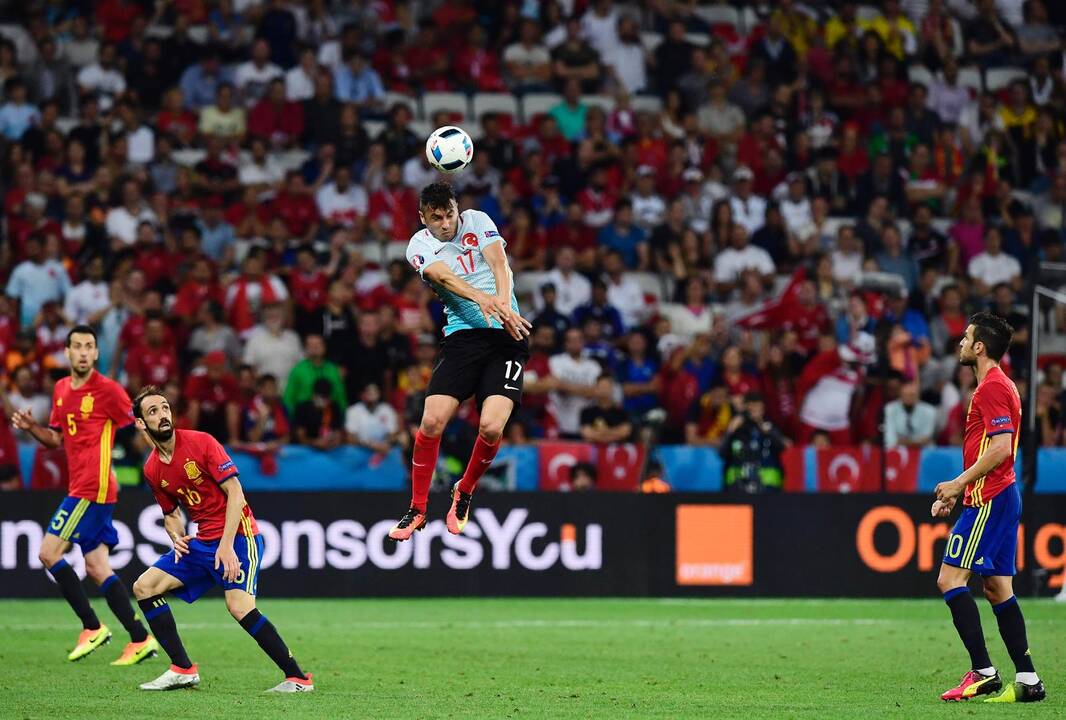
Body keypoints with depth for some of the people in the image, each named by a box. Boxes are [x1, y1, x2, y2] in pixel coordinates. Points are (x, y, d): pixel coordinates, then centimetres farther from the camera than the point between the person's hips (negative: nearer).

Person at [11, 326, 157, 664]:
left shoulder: (108, 389, -10)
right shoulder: (61, 389, 14)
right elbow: (56, 438, 22)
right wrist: (31, 427, 4)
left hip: (94, 488, -8)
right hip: (80, 487, 8)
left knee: (49, 553, -9)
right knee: (96, 567, 7)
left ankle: (92, 627, -3)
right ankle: (140, 640, 8)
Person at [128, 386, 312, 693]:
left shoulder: (201, 443, -12)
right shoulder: (152, 469, 6)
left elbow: (235, 493, -15)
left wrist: (227, 545, -22)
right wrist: (177, 536, -4)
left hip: (236, 534, -7)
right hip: (201, 540, 7)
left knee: (240, 606, -25)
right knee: (144, 587, 0)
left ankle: (297, 678, -18)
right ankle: (183, 670, 2)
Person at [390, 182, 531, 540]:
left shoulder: (477, 221, 7)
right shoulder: (420, 246, 3)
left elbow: (500, 265, -7)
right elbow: (445, 277, -17)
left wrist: (504, 307, -28)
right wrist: (481, 298, -38)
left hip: (506, 336, 0)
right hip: (462, 335, 0)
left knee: (491, 426, -18)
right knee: (432, 421, -15)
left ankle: (464, 494, 12)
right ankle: (417, 510, 4)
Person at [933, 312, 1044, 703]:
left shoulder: (992, 387, -13)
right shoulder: (998, 385, 19)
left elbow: (1001, 447, -23)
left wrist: (959, 482, -17)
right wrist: (956, 491, 21)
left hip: (988, 500, -10)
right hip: (1001, 496, 10)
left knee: (950, 579, -11)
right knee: (997, 589, 8)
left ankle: (983, 672, -15)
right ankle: (1027, 680, 5)